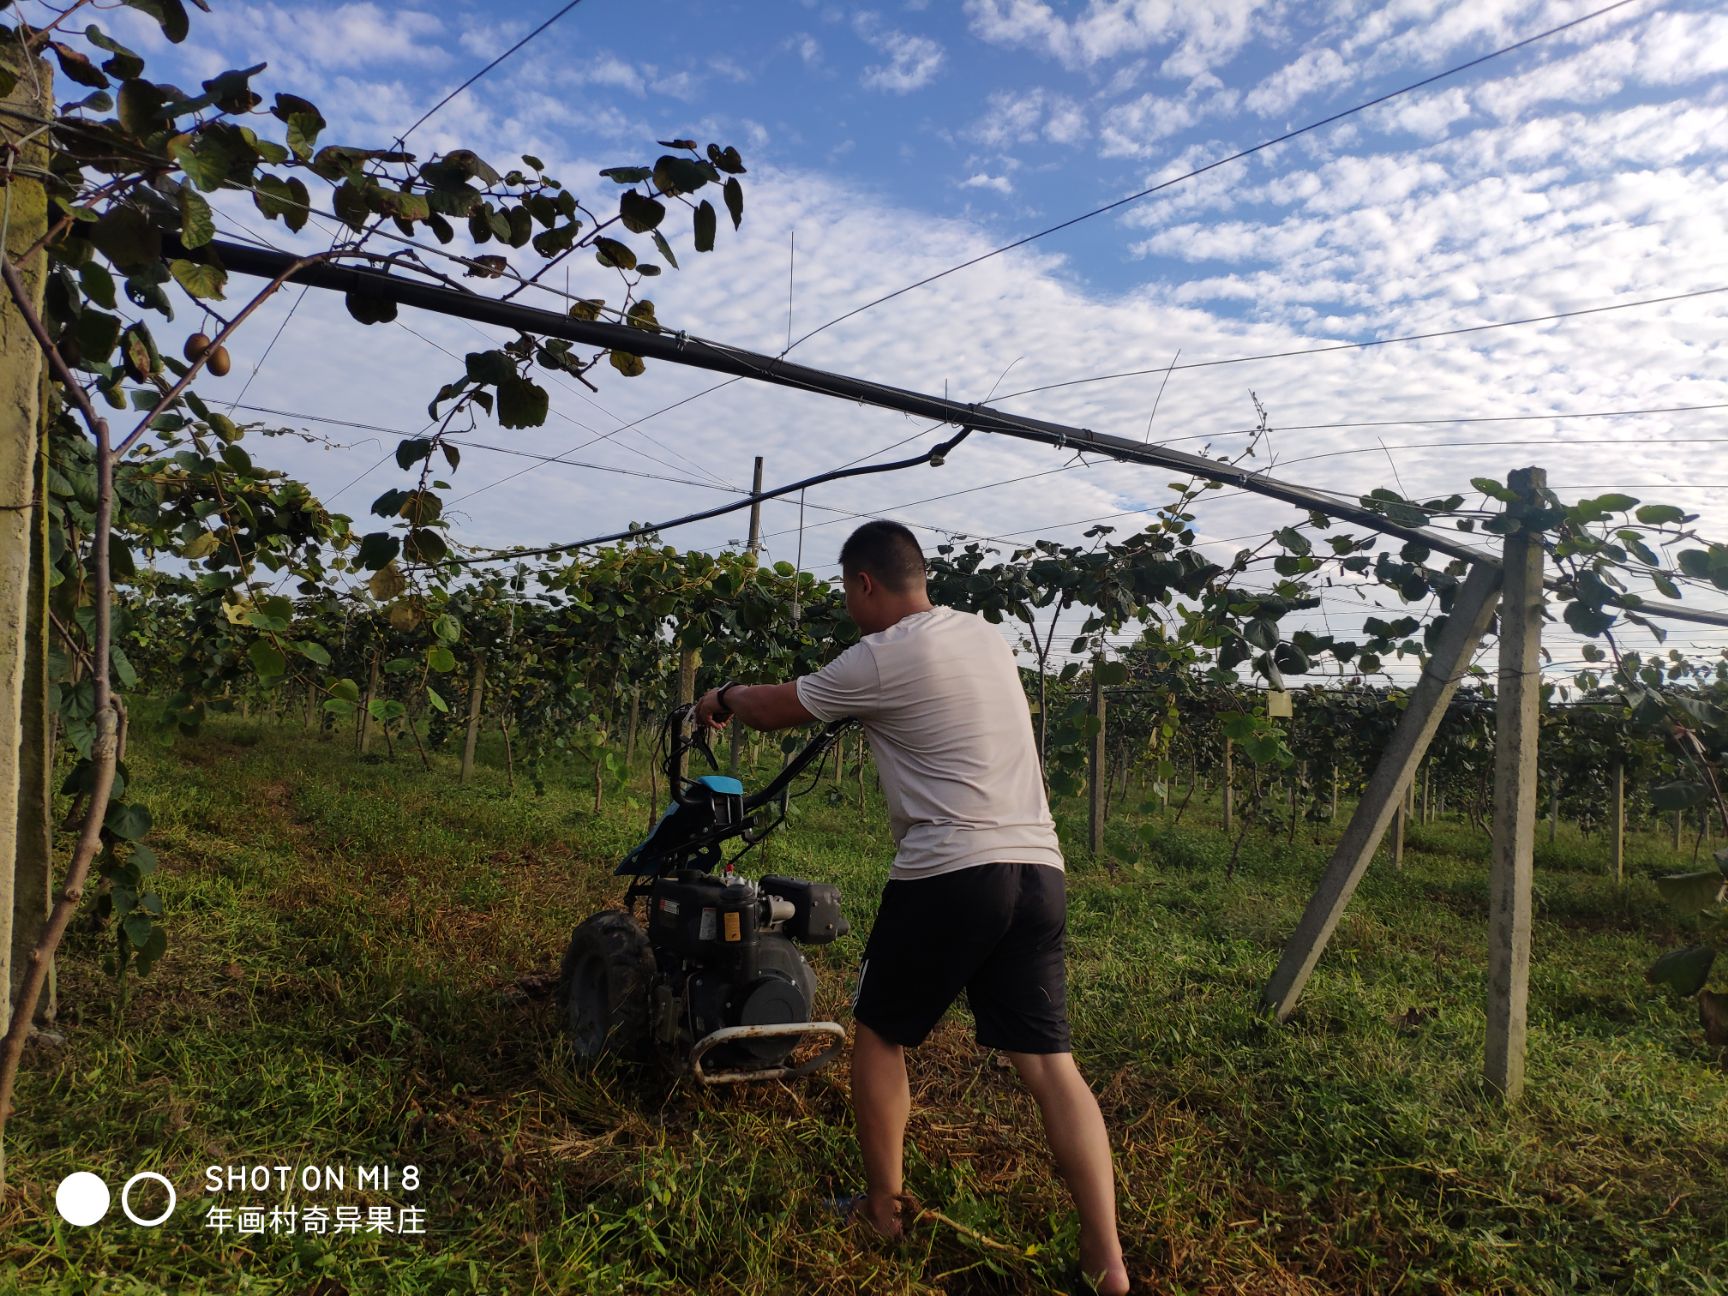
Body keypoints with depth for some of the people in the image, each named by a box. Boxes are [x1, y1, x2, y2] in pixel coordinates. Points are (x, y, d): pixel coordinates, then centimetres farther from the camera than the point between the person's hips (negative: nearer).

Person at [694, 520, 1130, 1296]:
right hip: (1037, 870, 7)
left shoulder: (881, 658, -6)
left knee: (880, 1035, 16)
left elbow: (777, 710, 6)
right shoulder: (988, 638, 16)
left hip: (951, 875, -6)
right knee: (1050, 1063, 8)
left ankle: (883, 1210, 28)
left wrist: (722, 699, 28)